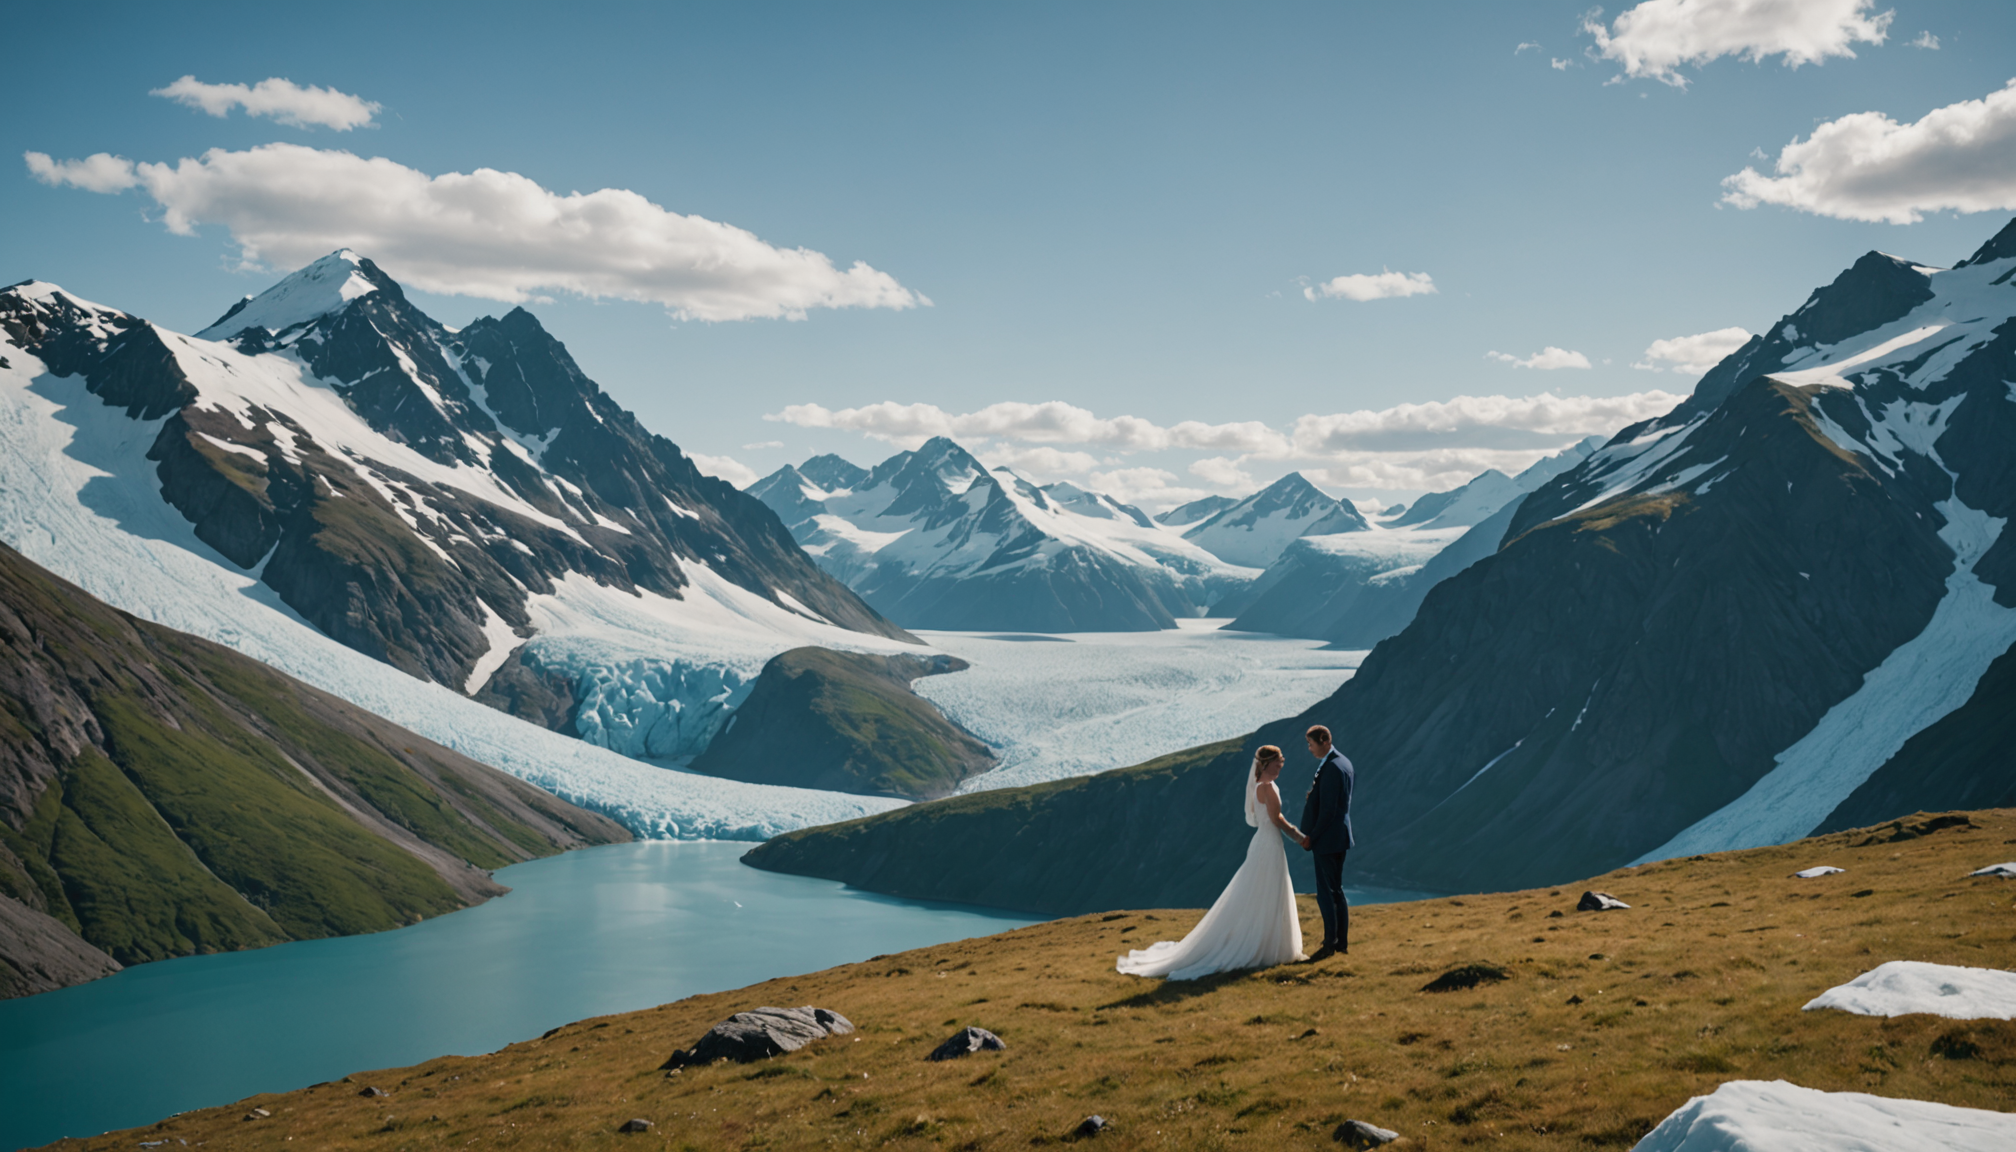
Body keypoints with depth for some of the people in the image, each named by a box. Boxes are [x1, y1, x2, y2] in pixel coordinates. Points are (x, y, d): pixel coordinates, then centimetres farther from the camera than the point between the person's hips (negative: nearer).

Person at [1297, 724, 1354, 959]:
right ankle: (1342, 941, 21)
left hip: (1327, 838, -10)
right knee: (1336, 890, 16)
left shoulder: (1330, 768, -21)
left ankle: (1330, 943, 0)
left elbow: (1328, 810, -23)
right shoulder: (1344, 762, 10)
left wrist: (1312, 837, -14)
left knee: (1326, 892, -4)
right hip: (1340, 836, 10)